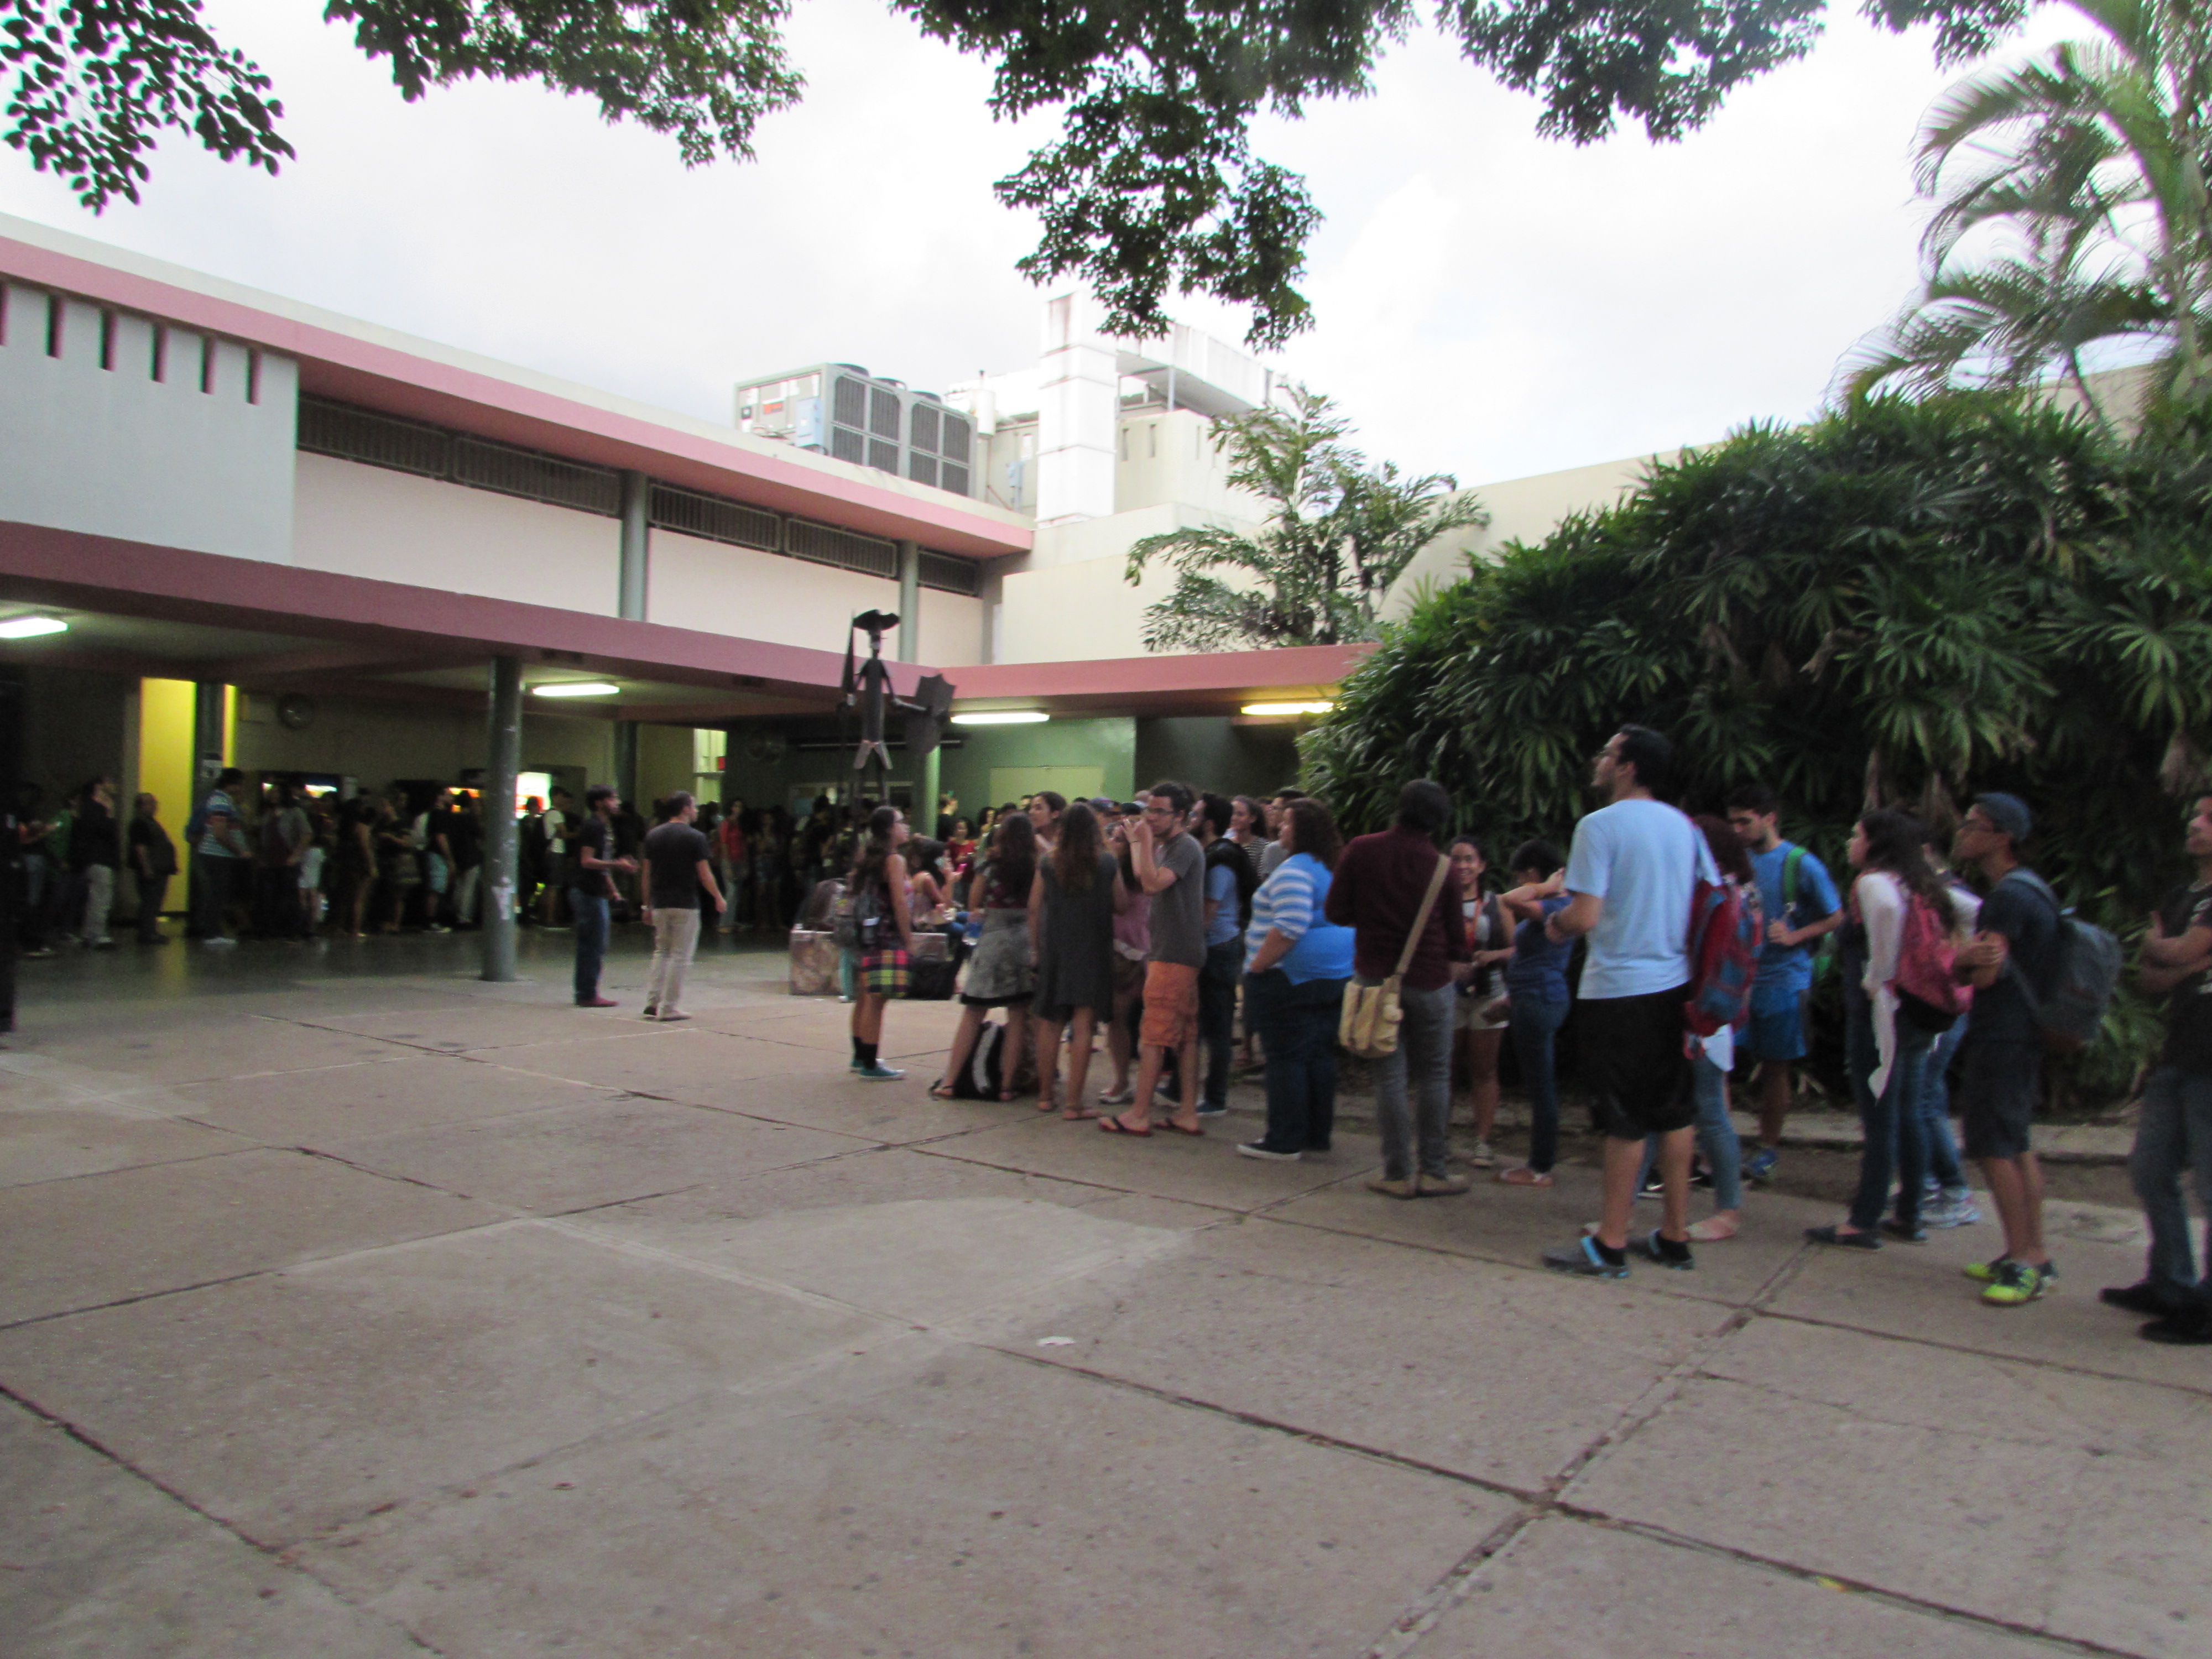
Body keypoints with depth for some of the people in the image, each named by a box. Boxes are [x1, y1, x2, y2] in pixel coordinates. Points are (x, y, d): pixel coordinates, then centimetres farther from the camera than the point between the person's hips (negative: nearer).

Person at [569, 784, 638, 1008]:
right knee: (594, 946, -7)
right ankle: (589, 995, -3)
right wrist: (617, 865, -25)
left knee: (589, 947, 12)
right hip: (589, 893, -10)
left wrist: (611, 888, 23)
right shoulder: (593, 826, -14)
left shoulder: (603, 826, 17)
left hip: (593, 892, 10)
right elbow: (587, 861, -21)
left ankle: (585, 993, 17)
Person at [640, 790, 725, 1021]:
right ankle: (670, 1007, 2)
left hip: (659, 904, 5)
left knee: (661, 951, 17)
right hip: (685, 904, -5)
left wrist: (648, 905, 15)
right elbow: (705, 875, -10)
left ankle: (653, 1001, 10)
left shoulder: (653, 835, 7)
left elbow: (647, 874, 8)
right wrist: (719, 898, 4)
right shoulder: (695, 838, -9)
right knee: (680, 955, 1)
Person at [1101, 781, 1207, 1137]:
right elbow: (1144, 880, 20)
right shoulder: (1167, 846, 19)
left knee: (1155, 1036, -7)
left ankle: (1139, 1115, -4)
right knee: (1185, 1036, 9)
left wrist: (1146, 840, -20)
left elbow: (1154, 883, -25)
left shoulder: (1185, 847, -13)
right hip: (1170, 951, 10)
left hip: (1174, 956, -10)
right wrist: (1137, 842, 23)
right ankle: (1188, 1113, 12)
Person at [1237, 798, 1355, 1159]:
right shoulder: (1336, 868, 14)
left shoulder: (1295, 870, -16)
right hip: (1336, 977, 9)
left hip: (1292, 977, -9)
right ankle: (1318, 1136, 19)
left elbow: (1289, 927, -27)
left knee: (1285, 1058, -3)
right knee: (1320, 1056, 13)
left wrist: (1257, 966, -18)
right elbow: (1348, 921, 23)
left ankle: (1284, 1140, 2)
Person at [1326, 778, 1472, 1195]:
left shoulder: (1361, 851, -5)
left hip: (1376, 977, 1)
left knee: (1390, 1078, 5)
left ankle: (1398, 1173, 7)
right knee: (1434, 1076, 9)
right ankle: (1432, 1171, 12)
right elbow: (1456, 931, 5)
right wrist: (1457, 966, 23)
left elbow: (1336, 912, -1)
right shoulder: (1442, 867, -5)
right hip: (1429, 980, 0)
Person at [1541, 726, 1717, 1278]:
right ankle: (1675, 1235, 21)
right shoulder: (1684, 826, 7)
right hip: (1674, 985, 6)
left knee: (1625, 1120, 0)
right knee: (1674, 1112, 12)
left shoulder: (1600, 825, -13)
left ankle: (1611, 1243, 9)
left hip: (1619, 989, -6)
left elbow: (1585, 916, -19)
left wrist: (1556, 926, 1)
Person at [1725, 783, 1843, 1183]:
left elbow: (1837, 918, -1)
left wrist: (1794, 937, -16)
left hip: (1783, 980, -4)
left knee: (1775, 1067, 6)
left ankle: (1768, 1149, 19)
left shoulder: (1801, 864, -5)